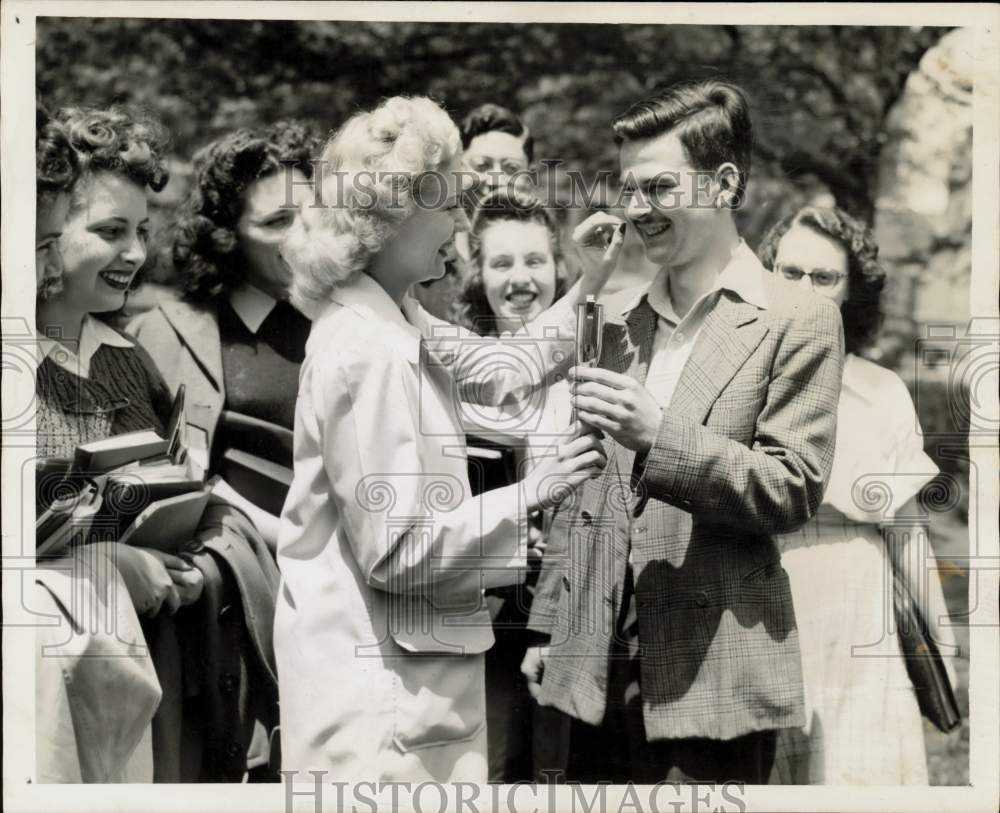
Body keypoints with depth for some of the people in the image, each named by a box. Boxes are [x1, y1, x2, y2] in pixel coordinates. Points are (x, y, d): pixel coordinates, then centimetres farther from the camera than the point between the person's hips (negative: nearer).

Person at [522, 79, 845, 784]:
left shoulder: (798, 321, -4)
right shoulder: (618, 316, 14)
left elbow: (796, 490, -10)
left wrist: (659, 434, -21)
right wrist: (548, 624, 15)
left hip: (709, 677, -5)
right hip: (599, 670, 5)